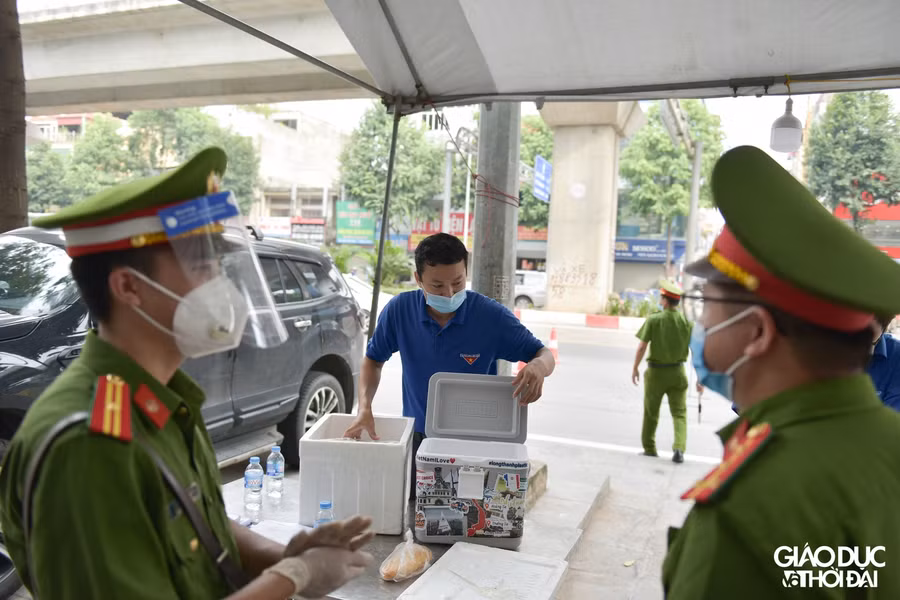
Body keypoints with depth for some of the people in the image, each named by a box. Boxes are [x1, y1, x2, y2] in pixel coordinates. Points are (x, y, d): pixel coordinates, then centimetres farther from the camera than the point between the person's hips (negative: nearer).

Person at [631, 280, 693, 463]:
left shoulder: (653, 320, -12)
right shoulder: (687, 322, -6)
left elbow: (642, 347, -12)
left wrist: (635, 368, 1)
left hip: (655, 372, -1)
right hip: (677, 372, 1)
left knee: (651, 412, 14)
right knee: (679, 413, 8)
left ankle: (649, 449, 25)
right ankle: (679, 448, -9)